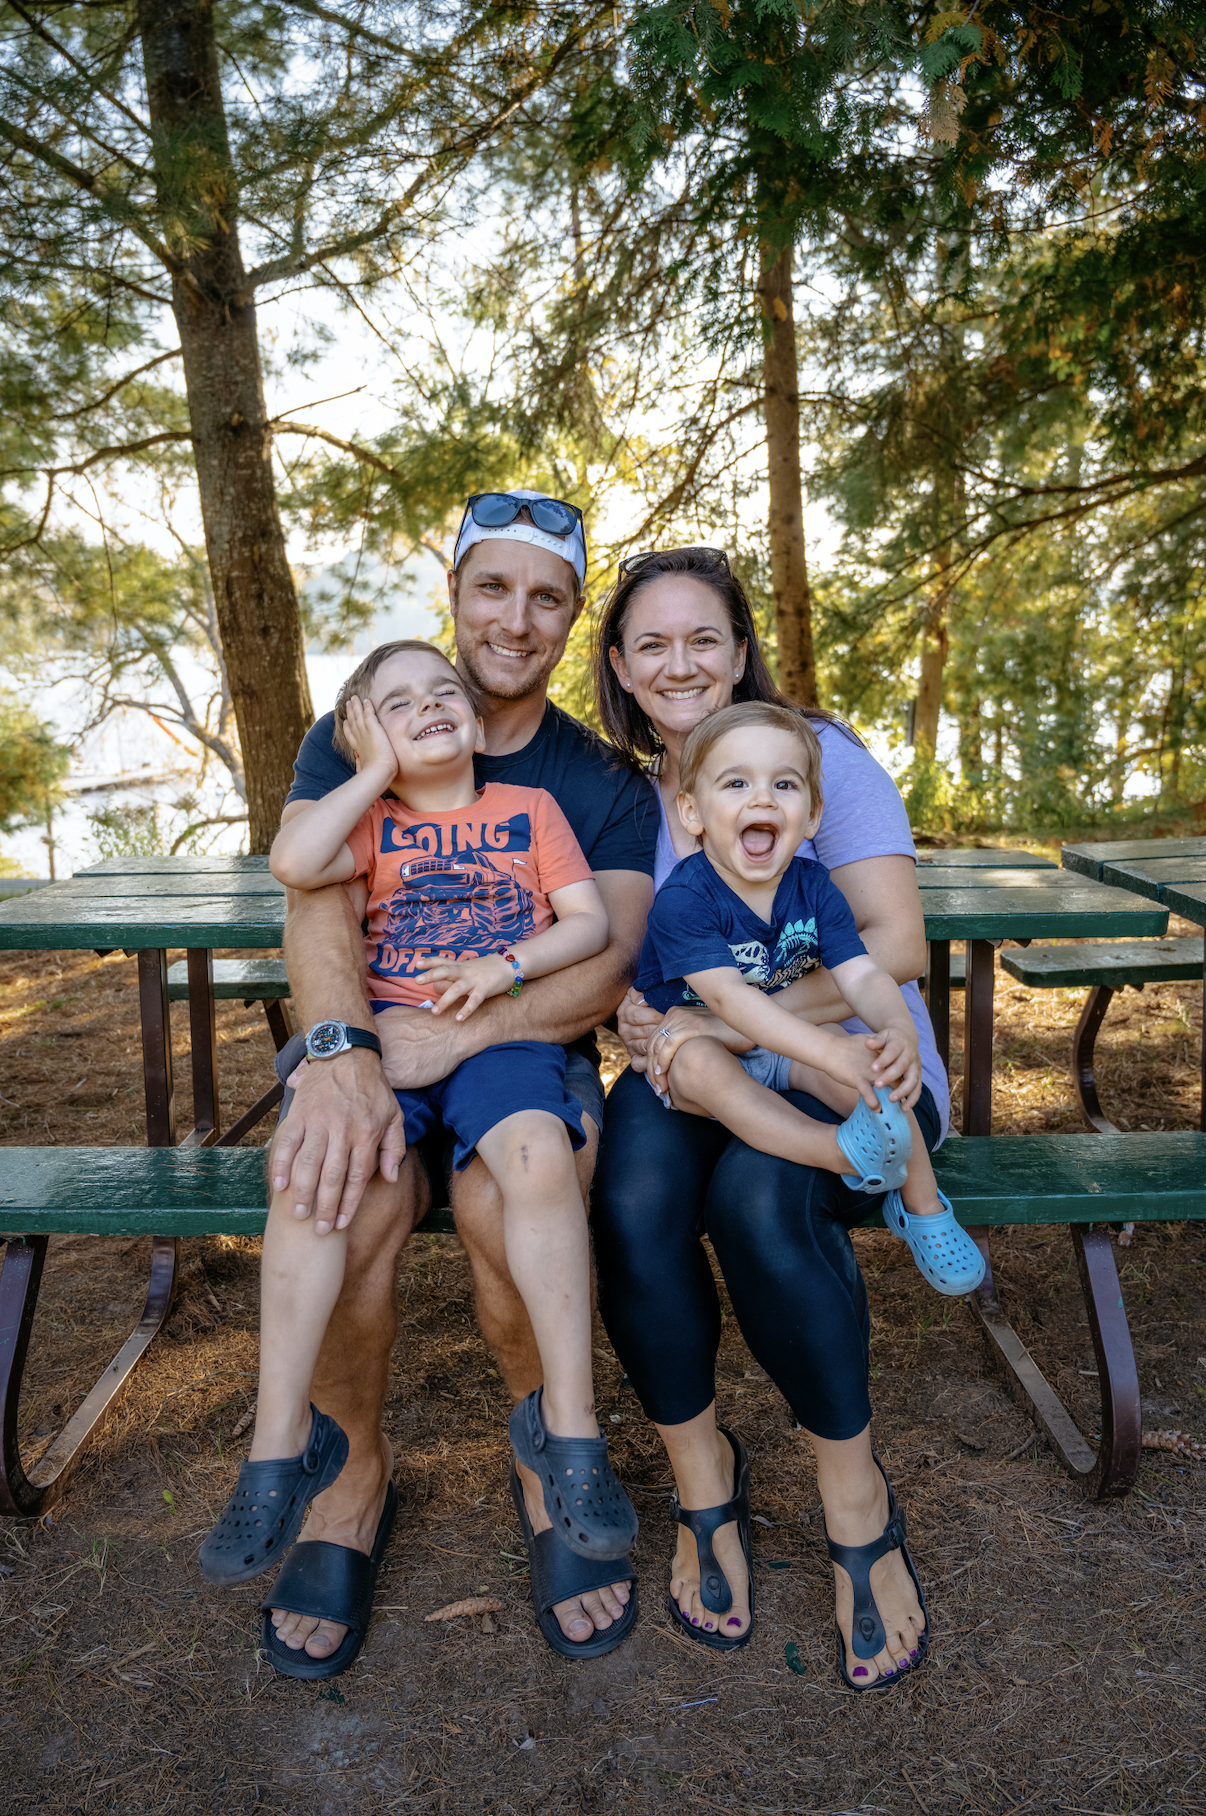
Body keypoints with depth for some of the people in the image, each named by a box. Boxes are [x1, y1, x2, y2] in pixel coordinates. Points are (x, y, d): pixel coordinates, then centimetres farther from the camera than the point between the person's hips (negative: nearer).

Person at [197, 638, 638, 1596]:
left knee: (538, 1153, -33)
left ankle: (569, 1420, -16)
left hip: (503, 1035, -1)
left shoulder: (530, 807, 16)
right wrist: (376, 773, 2)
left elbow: (590, 921, 7)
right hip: (387, 1034, 1)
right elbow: (294, 863, -6)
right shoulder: (377, 819, 16)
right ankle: (281, 1443, -11)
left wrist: (507, 965, -10)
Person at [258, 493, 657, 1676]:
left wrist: (455, 1033, -26)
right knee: (344, 1198, -31)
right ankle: (356, 1471, -2)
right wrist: (339, 1052, -32)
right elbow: (316, 904, -12)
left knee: (508, 1207, -32)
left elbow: (606, 965, -9)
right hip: (366, 1051, 1)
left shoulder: (604, 783, 5)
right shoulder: (355, 738, 5)